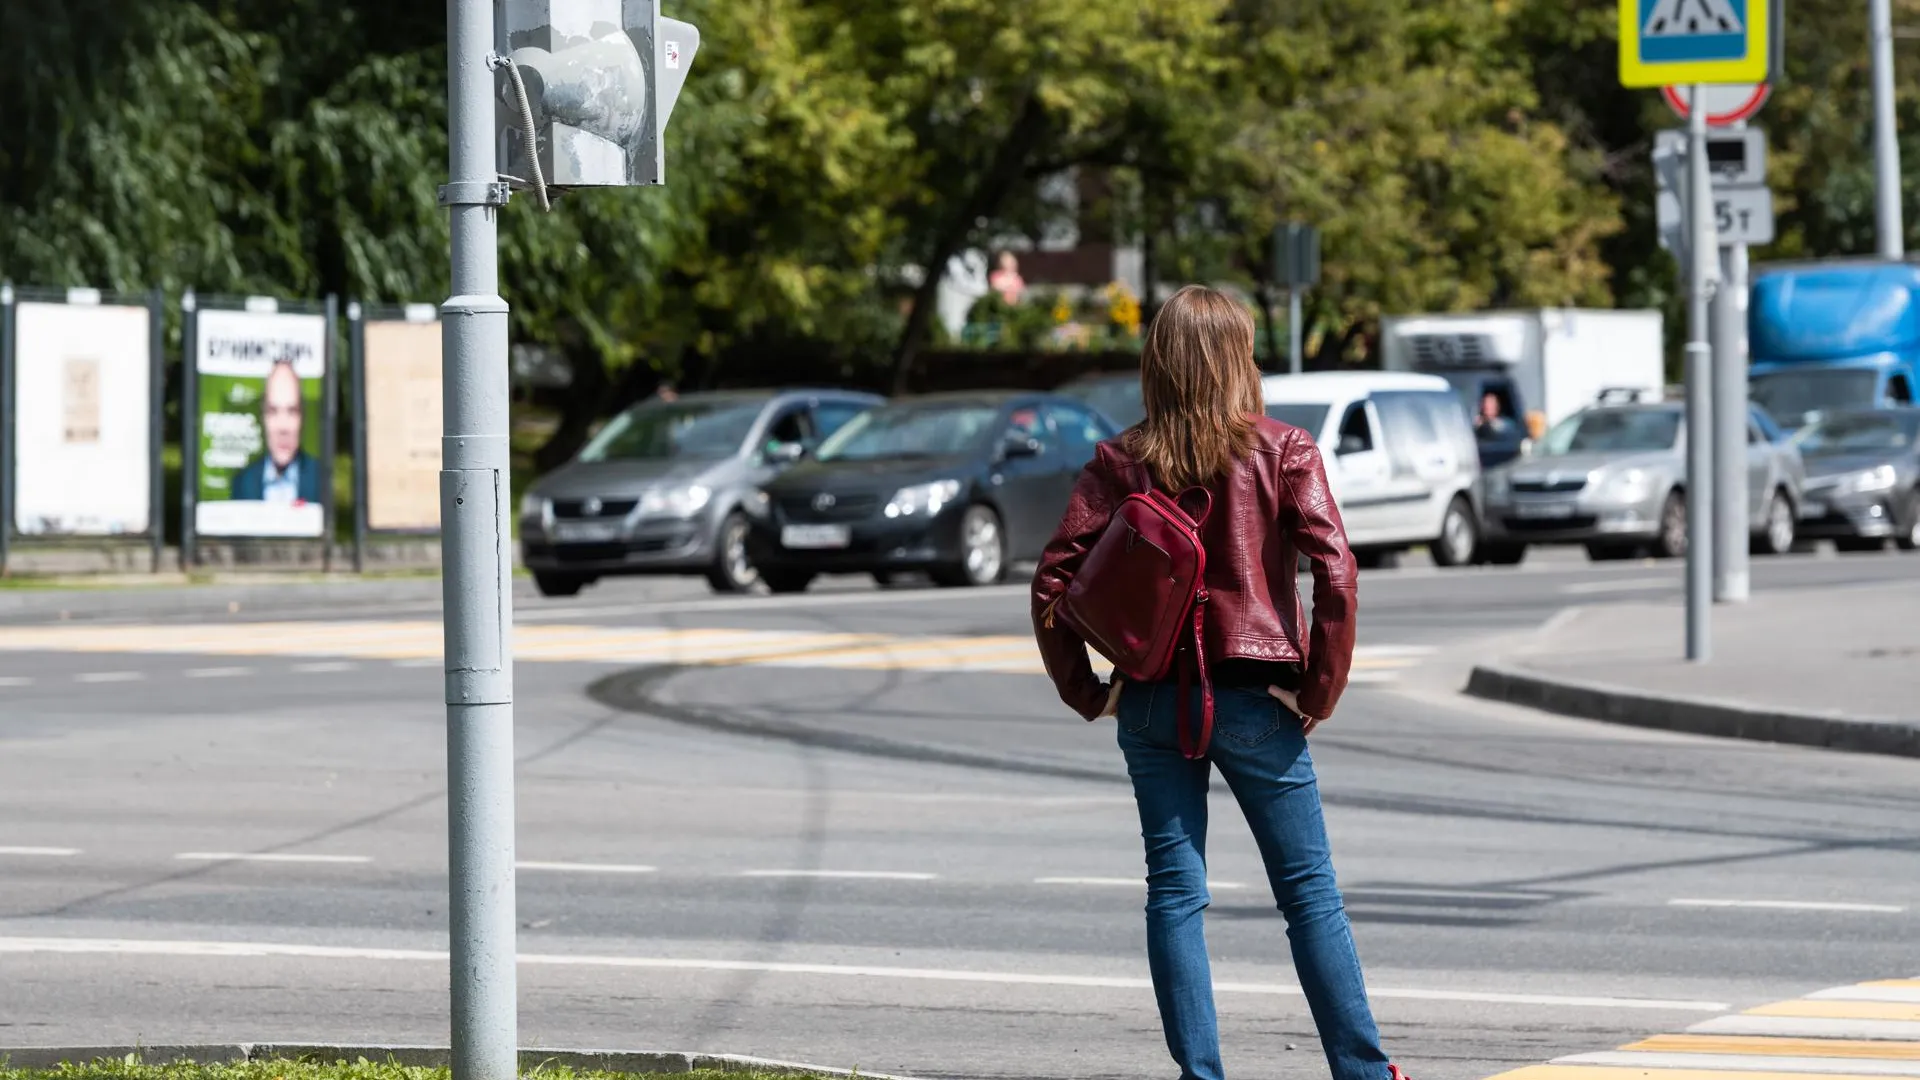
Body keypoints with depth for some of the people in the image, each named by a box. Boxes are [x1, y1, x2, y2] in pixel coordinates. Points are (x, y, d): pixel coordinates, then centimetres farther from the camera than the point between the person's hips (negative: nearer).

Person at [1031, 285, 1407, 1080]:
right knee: (1310, 893, 6)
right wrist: (1320, 691, -7)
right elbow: (1335, 574, -15)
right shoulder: (1282, 452, -5)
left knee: (1174, 893, 7)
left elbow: (1053, 582, -4)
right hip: (1253, 695, -2)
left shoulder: (1122, 462, 1)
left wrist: (1086, 691, 3)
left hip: (1151, 701, 2)